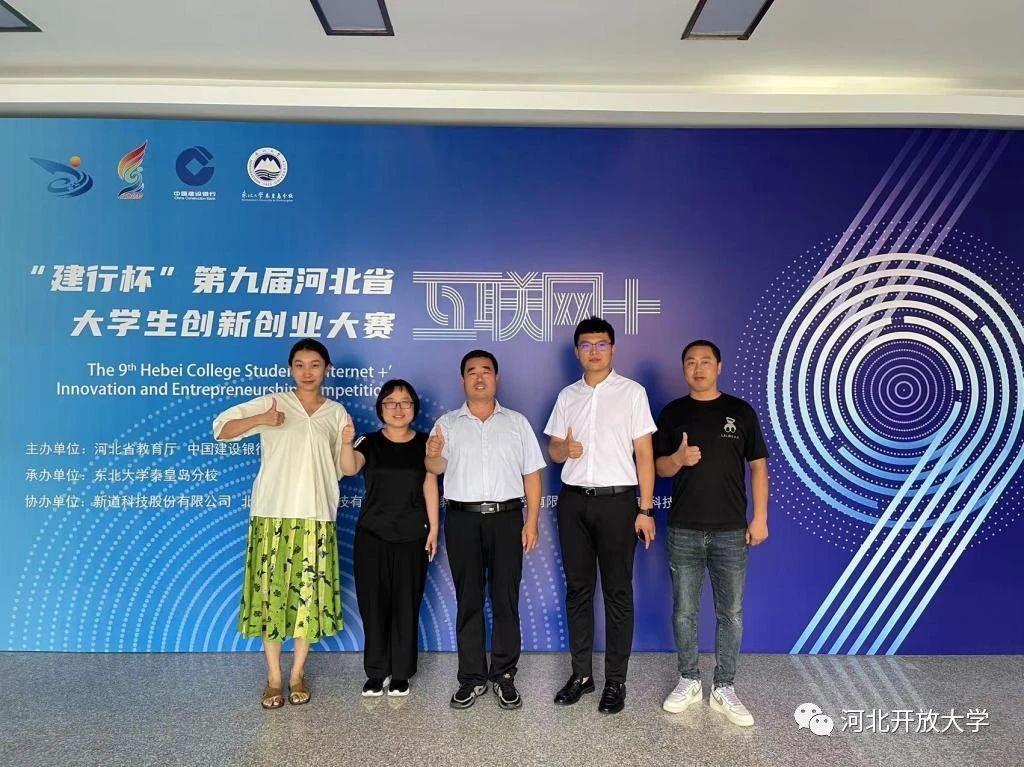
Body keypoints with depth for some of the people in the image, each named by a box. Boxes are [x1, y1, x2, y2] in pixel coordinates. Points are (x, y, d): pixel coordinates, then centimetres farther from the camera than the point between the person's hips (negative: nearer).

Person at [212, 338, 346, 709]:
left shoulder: (337, 413, 10)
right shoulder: (271, 403, 3)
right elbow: (221, 428, -3)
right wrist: (261, 420, -17)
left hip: (316, 517, 2)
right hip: (273, 514, -1)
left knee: (309, 595, 5)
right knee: (270, 592, 3)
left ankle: (298, 674, 23)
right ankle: (273, 677, 19)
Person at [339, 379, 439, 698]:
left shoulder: (424, 443, 2)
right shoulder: (369, 442, -2)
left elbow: (430, 488, 2)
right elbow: (349, 469, -21)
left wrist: (433, 529, -2)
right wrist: (346, 443, -41)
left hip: (412, 537, 0)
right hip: (371, 535, 0)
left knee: (406, 604, 6)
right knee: (373, 603, 6)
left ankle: (401, 673, 20)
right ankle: (376, 672, 21)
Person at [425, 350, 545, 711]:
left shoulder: (517, 422, 8)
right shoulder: (447, 423, 9)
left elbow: (531, 475, 6)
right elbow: (437, 469, -1)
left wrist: (532, 522, -3)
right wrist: (432, 455, -25)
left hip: (506, 518, 0)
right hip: (462, 519, 0)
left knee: (506, 599, 4)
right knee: (468, 600, 7)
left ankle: (503, 675, 16)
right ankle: (471, 678, 17)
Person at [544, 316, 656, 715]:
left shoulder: (632, 392, -1)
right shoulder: (567, 395, 10)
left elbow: (644, 453, -3)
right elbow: (553, 449, 14)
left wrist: (645, 509, -8)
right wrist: (564, 449, -11)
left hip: (616, 501, -4)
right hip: (573, 502, 4)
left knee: (617, 591, 3)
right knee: (578, 588, 10)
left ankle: (616, 680, 14)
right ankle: (581, 673, 23)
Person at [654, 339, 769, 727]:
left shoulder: (740, 411, 2)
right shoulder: (672, 413, 4)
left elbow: (758, 465, 3)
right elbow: (659, 466, 5)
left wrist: (760, 517, -3)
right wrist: (679, 458, -17)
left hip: (731, 530, 0)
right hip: (684, 530, 1)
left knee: (730, 613, 7)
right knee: (684, 611, 9)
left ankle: (724, 689, 21)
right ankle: (689, 682, 25)